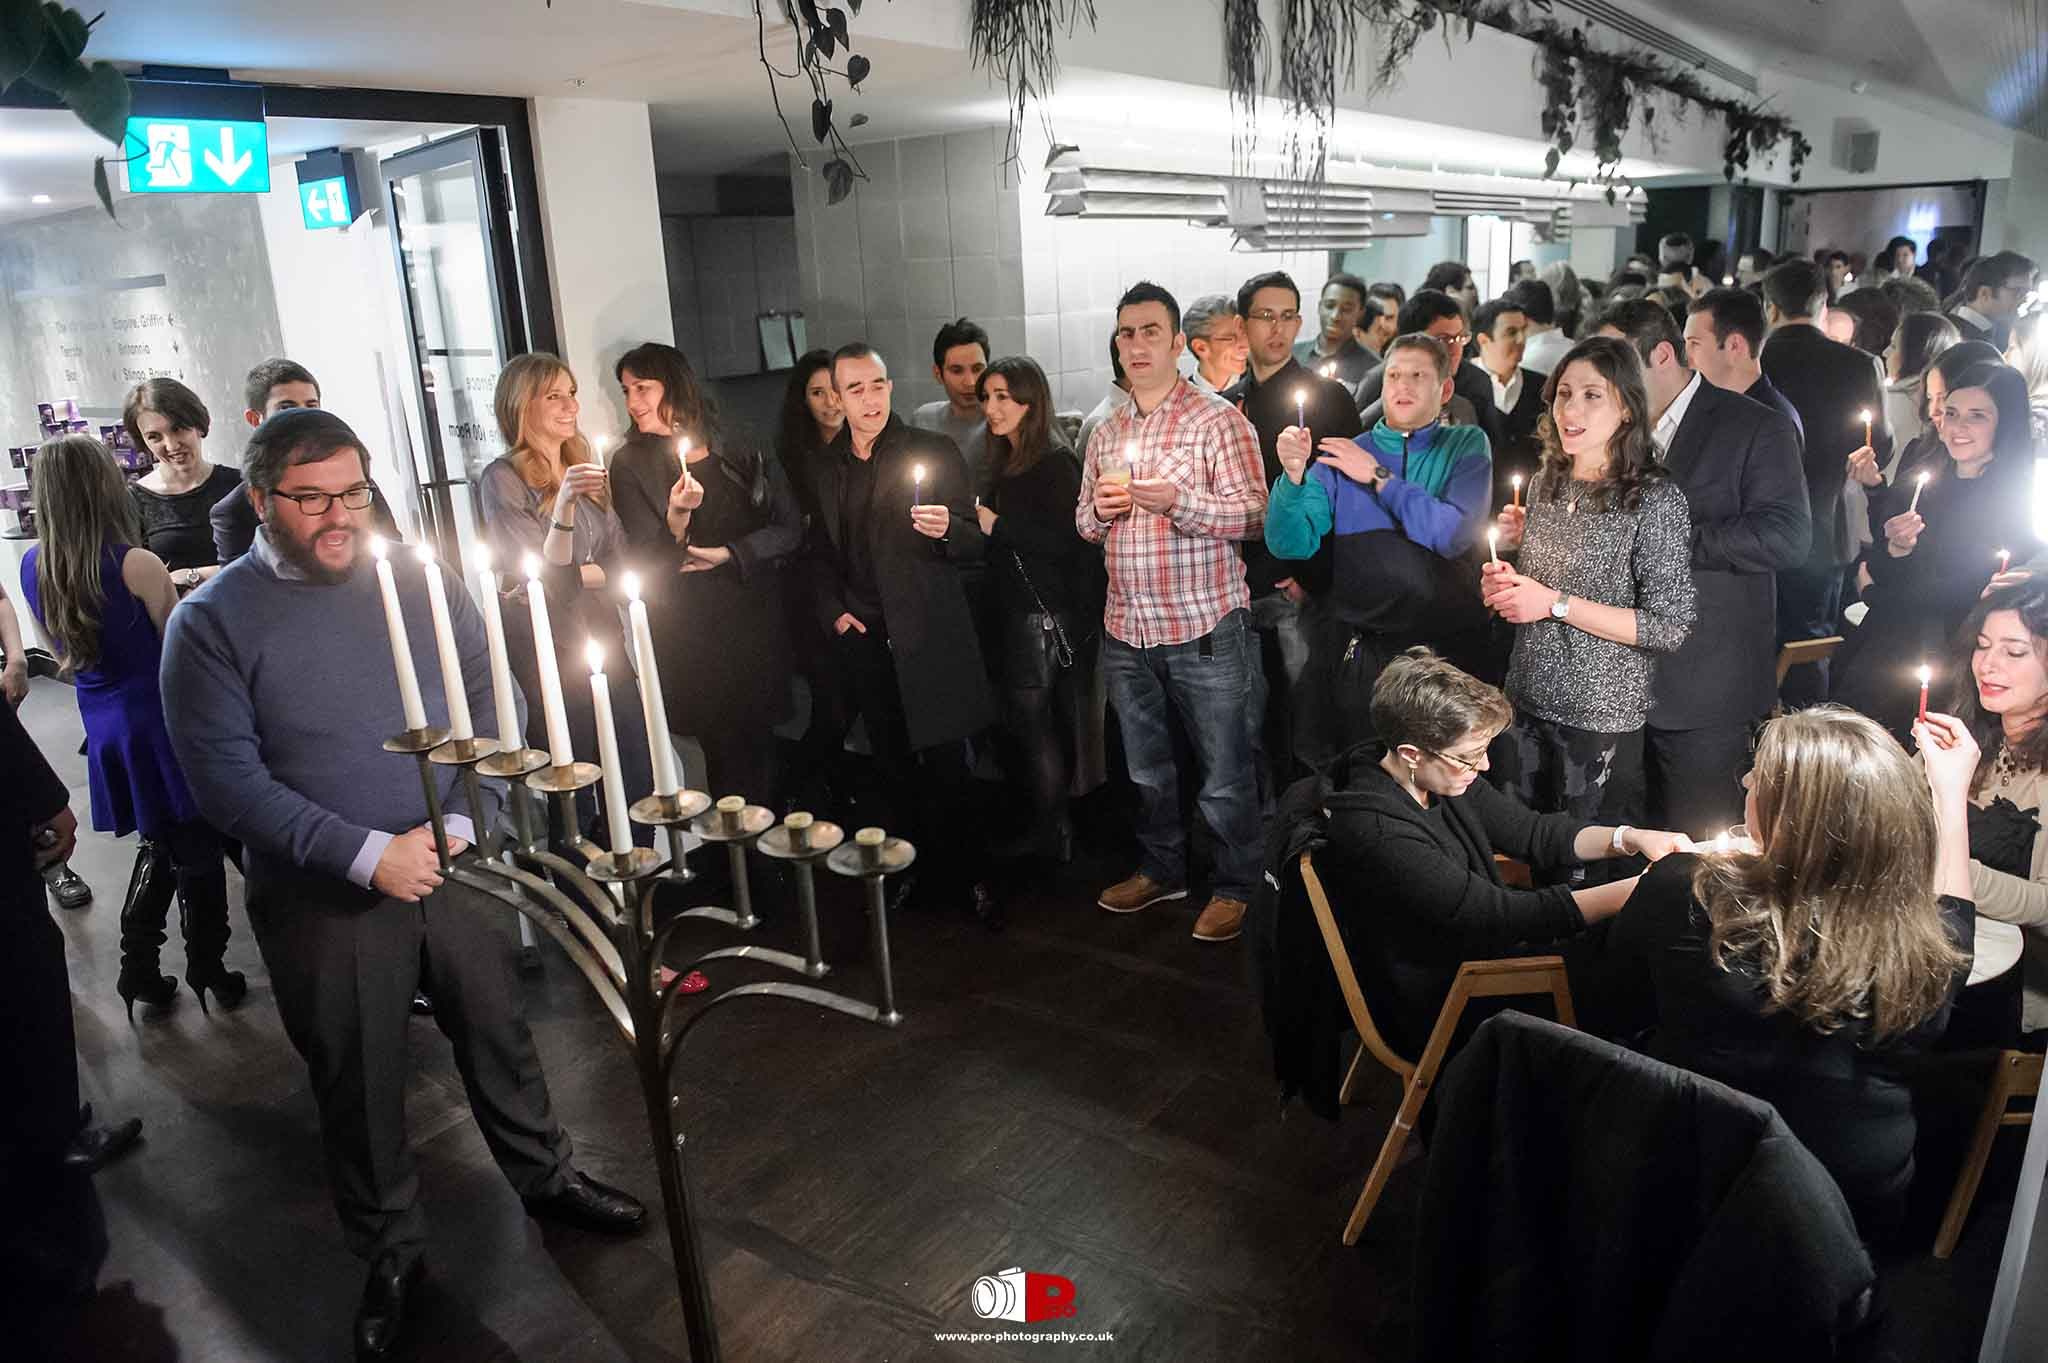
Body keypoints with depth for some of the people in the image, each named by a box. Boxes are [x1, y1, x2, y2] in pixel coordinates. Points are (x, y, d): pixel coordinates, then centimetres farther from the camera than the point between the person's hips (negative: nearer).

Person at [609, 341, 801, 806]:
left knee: (758, 745, 3)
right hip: (690, 633, -1)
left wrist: (728, 554, -8)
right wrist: (676, 520, -23)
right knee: (729, 752, -4)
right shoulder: (631, 464, 1)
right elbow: (648, 566, -5)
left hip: (755, 623, 2)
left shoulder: (742, 450, 5)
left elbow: (791, 529, 3)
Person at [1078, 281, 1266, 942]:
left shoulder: (1219, 420, -5)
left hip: (1203, 628, -5)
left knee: (1224, 773, 4)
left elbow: (1252, 514, -11)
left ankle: (1235, 887, 20)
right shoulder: (1106, 433, 14)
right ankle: (1162, 868, 35)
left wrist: (1176, 500, -24)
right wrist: (1098, 510, -4)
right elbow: (1084, 522, 19)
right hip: (1126, 631, 6)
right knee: (1145, 765, 18)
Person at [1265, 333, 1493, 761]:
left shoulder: (1466, 446, 4)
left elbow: (1454, 535, -13)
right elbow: (1291, 545, -6)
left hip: (1444, 644, -1)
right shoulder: (1341, 457, 6)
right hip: (1354, 647, 1)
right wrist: (1293, 475, -22)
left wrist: (1377, 477, -9)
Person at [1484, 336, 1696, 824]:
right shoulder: (1546, 482, 4)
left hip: (1600, 710, -6)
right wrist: (1502, 586, -6)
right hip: (1528, 694, 6)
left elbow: (1670, 627, -17)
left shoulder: (1656, 498, -15)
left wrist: (1557, 604, -21)